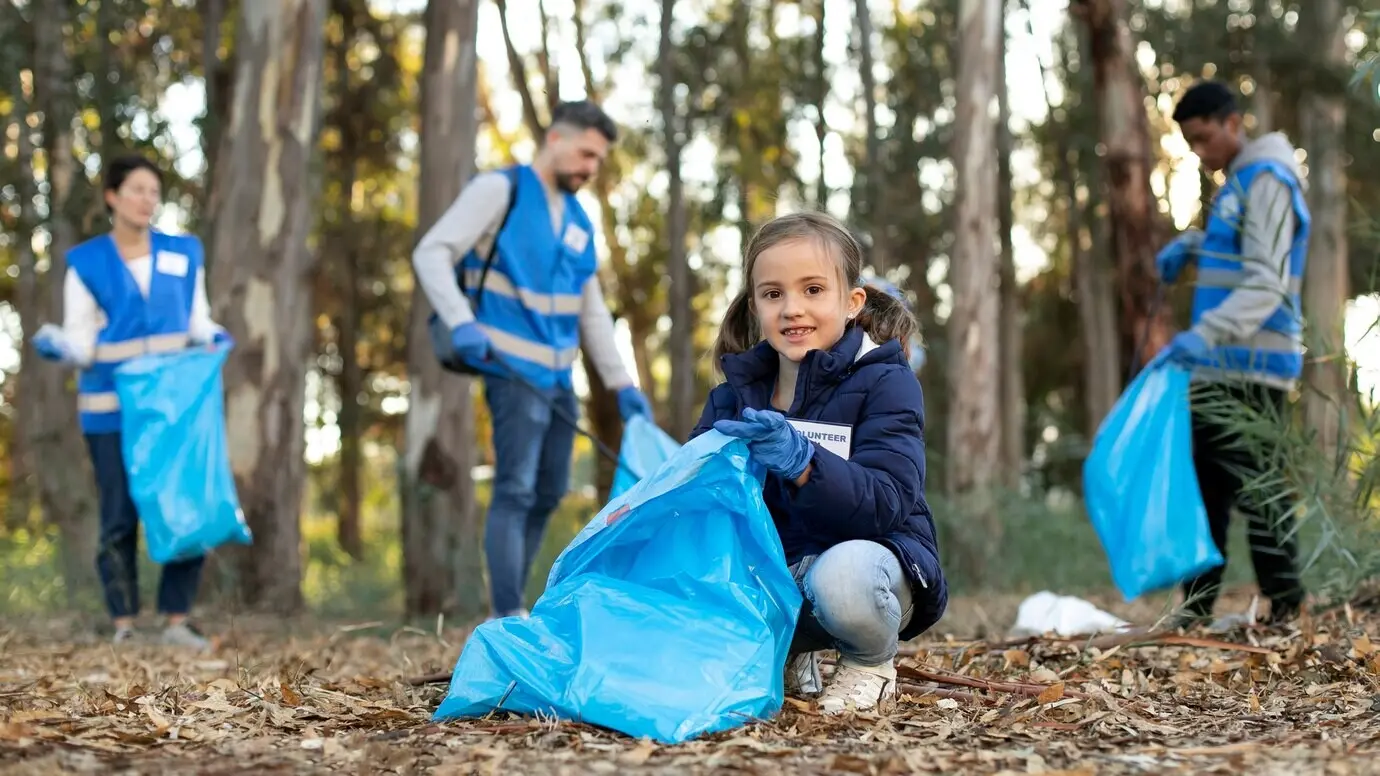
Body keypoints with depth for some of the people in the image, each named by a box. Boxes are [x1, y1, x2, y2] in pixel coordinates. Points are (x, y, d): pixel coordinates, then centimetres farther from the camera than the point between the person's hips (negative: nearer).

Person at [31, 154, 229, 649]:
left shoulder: (184, 255, 9)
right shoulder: (86, 263, 2)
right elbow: (81, 343, 0)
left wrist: (214, 338, -6)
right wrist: (56, 346, -20)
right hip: (111, 410, -2)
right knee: (119, 519, 1)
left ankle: (177, 621, 6)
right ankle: (124, 626, 9)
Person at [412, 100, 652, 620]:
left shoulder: (578, 220, 17)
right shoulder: (499, 189, -4)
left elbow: (592, 312, 22)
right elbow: (431, 253, -12)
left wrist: (621, 383, 16)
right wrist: (461, 323, -26)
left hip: (559, 377, 8)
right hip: (514, 370, -8)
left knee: (548, 494, 9)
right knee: (515, 490, -12)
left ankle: (511, 610, 18)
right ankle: (508, 619, -11)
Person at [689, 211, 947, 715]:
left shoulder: (886, 384, -10)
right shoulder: (735, 396, 6)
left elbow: (886, 503, -23)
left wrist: (801, 461, -40)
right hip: (771, 570, 5)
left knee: (841, 574, -39)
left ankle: (871, 665, -2)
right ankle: (787, 659, 11)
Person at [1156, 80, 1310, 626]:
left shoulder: (1267, 180, -11)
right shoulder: (1235, 184, 18)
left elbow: (1268, 281, -21)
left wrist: (1208, 332, -33)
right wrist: (1189, 245, 19)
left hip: (1253, 369, -10)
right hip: (1218, 367, 10)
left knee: (1256, 488, -9)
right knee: (1205, 485, 11)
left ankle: (1284, 608, -3)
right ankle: (1195, 611, 16)